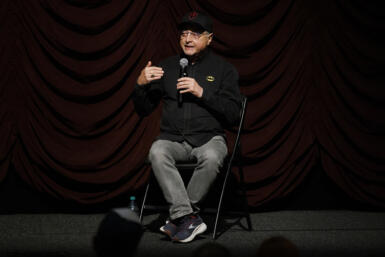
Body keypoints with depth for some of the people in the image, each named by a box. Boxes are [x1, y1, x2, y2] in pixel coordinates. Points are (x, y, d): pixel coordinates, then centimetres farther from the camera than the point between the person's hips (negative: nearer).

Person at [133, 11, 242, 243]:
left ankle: (180, 215, -20)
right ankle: (190, 218, -33)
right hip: (172, 137, 2)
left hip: (209, 137, -2)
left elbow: (234, 114, -3)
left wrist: (202, 93, -13)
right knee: (157, 152, -33)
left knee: (211, 157, -37)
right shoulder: (167, 67, 14)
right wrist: (141, 84, -6)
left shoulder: (224, 69, 7)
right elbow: (143, 110, 13)